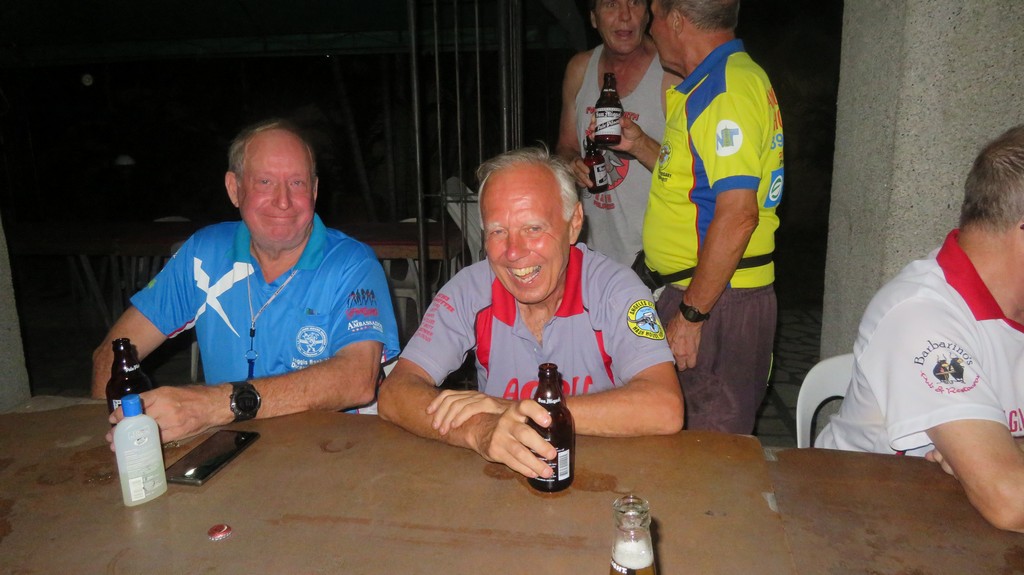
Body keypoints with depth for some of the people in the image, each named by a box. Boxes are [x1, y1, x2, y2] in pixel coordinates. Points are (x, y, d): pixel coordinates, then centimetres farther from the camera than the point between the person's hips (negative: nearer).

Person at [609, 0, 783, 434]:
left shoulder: (729, 86, -17)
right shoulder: (715, 82, 17)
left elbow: (738, 212, -25)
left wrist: (691, 314, -22)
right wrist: (639, 146, 19)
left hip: (719, 300, -10)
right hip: (694, 291, 10)